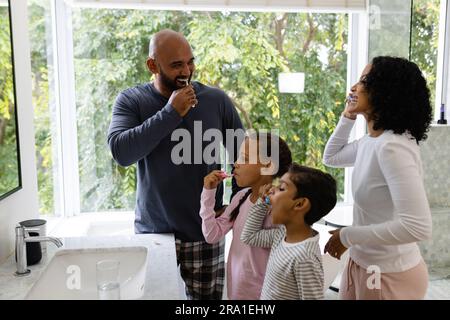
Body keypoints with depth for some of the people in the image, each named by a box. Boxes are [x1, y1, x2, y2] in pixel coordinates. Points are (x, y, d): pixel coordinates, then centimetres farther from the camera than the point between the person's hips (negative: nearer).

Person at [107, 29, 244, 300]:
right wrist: (170, 113, -20)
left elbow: (243, 156, 4)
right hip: (152, 232, 0)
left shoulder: (216, 100, -3)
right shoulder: (131, 101, -3)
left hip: (205, 233, 0)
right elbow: (121, 152, -18)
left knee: (208, 297, 11)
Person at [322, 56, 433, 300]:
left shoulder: (393, 147, -27)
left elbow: (418, 226, -32)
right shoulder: (371, 141, 1)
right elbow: (331, 158, 19)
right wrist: (347, 117, 6)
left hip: (390, 275, -8)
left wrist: (348, 236, -23)